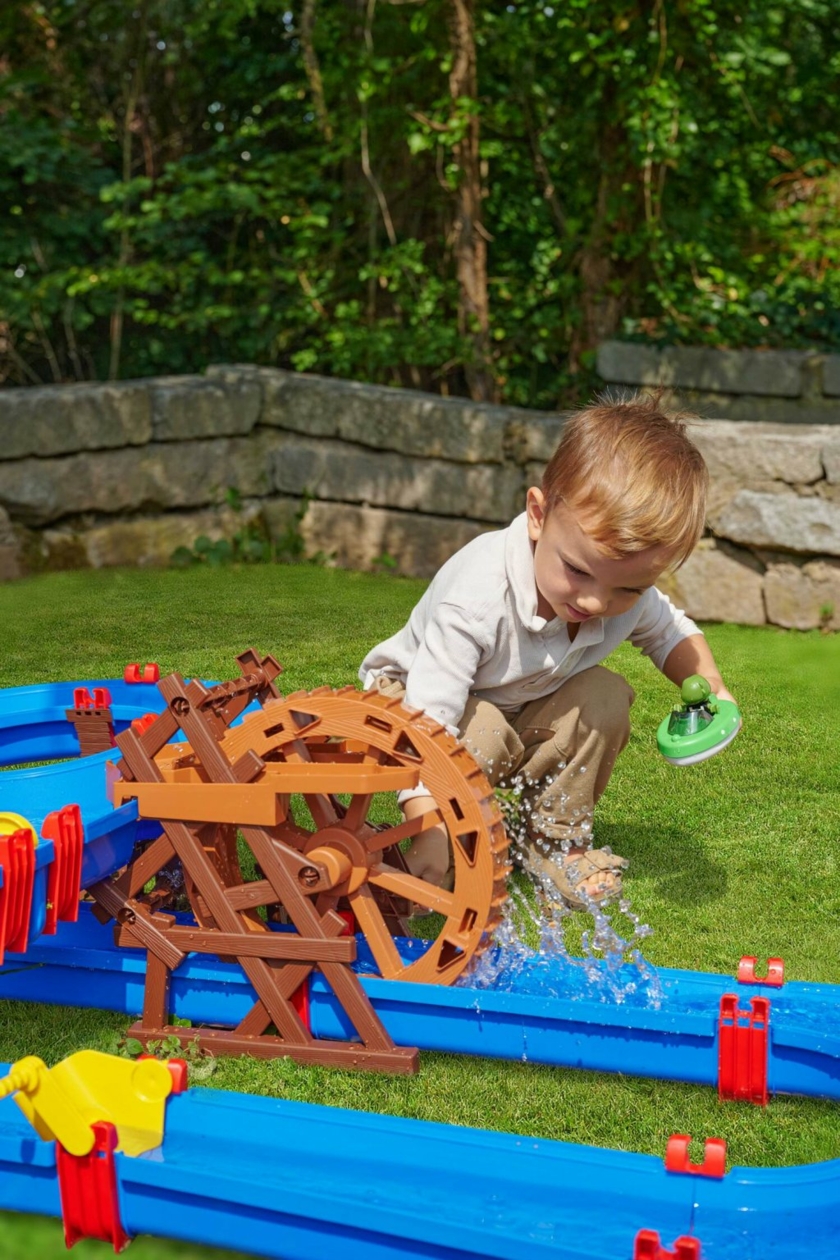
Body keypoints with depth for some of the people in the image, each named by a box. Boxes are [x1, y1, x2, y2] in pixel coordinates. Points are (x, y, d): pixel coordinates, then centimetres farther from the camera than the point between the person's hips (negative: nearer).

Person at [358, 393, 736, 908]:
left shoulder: (629, 590, -20)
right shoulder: (476, 599, -41)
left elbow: (670, 632, 5)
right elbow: (428, 718, -43)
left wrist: (708, 684, -15)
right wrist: (429, 832, -51)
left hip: (526, 712, 5)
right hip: (411, 697, -5)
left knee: (605, 697, -20)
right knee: (483, 736, -36)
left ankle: (556, 840, -3)